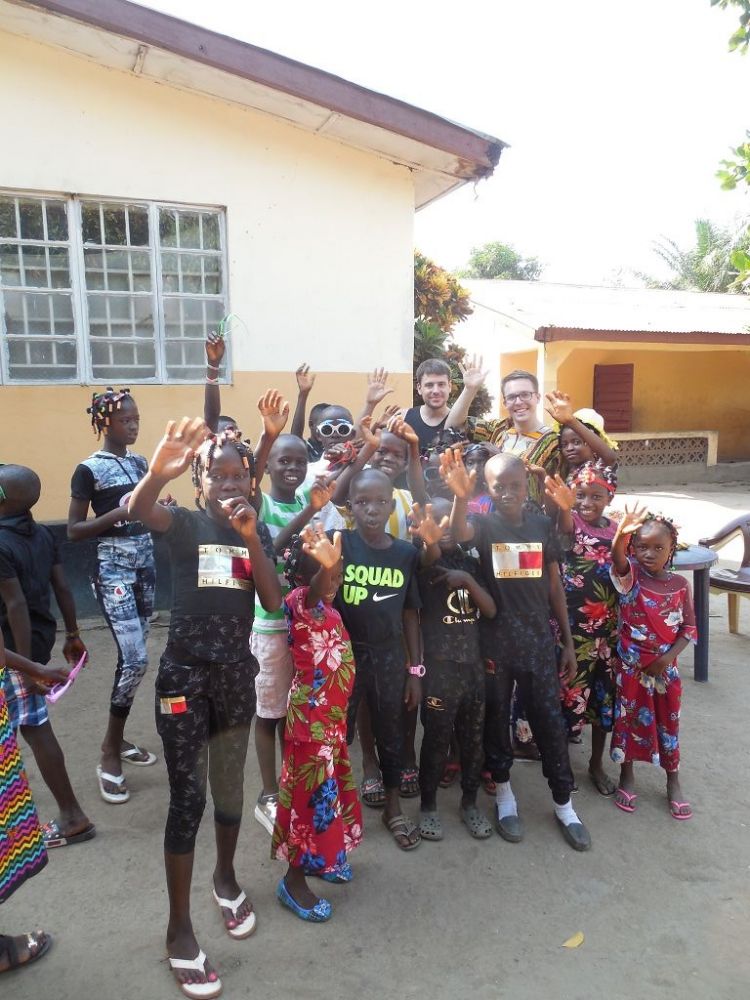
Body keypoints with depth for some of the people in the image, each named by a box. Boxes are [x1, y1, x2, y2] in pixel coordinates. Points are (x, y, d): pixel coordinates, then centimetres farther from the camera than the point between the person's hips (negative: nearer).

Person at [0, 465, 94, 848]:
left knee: (34, 727, -1)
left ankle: (72, 817, 5)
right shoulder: (43, 534, 3)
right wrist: (72, 635, 13)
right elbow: (62, 588, 5)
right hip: (42, 635, 8)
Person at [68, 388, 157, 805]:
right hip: (113, 567, -7)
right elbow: (74, 531, -10)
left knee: (133, 657, 11)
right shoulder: (89, 469, -8)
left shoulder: (140, 462, 11)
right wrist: (118, 513, -21)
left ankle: (119, 738, 26)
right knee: (135, 659, -12)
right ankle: (110, 754, 5)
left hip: (146, 560, 7)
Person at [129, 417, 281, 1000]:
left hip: (236, 672, 4)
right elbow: (139, 511, -31)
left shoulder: (257, 530, 3)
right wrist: (158, 472, -53)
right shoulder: (185, 523, -8)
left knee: (230, 786, 19)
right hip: (184, 673, -4)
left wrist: (251, 537, -20)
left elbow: (273, 601, -9)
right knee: (187, 796, 0)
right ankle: (179, 930, 16)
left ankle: (227, 878, 43)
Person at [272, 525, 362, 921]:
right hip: (312, 715, -9)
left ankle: (319, 859, 40)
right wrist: (325, 566, -64)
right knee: (312, 792, 1)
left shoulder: (327, 608, 6)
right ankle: (293, 880, 17)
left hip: (332, 713, 9)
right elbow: (315, 590, -46)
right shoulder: (300, 601, -21)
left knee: (329, 786, 21)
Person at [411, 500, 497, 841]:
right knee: (436, 739, 5)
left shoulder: (470, 563, 7)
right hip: (439, 666, -4)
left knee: (473, 739, 14)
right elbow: (431, 557, -34)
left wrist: (468, 580, -18)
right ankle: (428, 806, 24)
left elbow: (491, 610, 0)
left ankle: (469, 803, 32)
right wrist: (430, 541, -59)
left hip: (474, 664, 5)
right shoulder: (427, 560, -7)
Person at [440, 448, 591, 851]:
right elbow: (458, 534, -32)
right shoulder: (483, 523, -7)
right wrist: (461, 497, -53)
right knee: (496, 718, 12)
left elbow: (555, 587, 7)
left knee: (551, 721, 8)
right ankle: (503, 792, 33)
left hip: (538, 640, 2)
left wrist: (568, 642, 8)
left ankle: (563, 804, 26)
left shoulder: (543, 525, 2)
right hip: (494, 640, -2)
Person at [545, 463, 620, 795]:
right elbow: (564, 527, -37)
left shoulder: (617, 529, 4)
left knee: (604, 695, 13)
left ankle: (597, 763, 30)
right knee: (569, 691, 5)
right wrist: (563, 507, -58)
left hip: (608, 627, 4)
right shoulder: (570, 520, -9)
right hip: (571, 625, -4)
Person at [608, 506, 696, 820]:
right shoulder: (629, 577, -11)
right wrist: (621, 534, -56)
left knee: (668, 724, 13)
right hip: (631, 666, -1)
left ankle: (673, 783, 31)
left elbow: (689, 627, 0)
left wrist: (667, 657, -13)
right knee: (629, 720, 12)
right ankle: (626, 776, 31)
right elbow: (617, 559, -34)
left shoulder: (679, 584, -5)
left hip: (665, 667, 2)